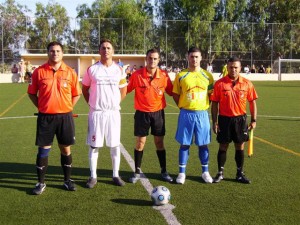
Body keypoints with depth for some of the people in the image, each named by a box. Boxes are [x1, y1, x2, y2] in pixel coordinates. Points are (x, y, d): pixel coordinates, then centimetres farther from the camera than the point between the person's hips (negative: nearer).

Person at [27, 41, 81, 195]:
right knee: (43, 149, 5)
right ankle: (41, 183, 18)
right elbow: (31, 93, 8)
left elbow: (76, 94, 10)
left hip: (64, 116, 1)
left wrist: (67, 108, 3)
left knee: (66, 149, 9)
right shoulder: (39, 72, -1)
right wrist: (41, 107, 1)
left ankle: (67, 180, 24)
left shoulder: (70, 72, 0)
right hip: (45, 117, -1)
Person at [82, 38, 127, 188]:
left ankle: (116, 175, 18)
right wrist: (91, 103, 2)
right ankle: (93, 176, 14)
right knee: (94, 145, 2)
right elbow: (85, 89, 10)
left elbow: (123, 90, 14)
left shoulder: (119, 70, 5)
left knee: (115, 145, 6)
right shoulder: (92, 69, 0)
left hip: (113, 112, 2)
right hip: (96, 112, -1)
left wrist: (115, 102, 7)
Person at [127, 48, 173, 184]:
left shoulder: (164, 75, -5)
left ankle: (164, 171, 23)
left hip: (158, 113, 1)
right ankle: (137, 172, 19)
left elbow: (171, 92, 6)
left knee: (159, 142, 9)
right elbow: (126, 90, 1)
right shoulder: (137, 75, -10)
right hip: (142, 113, -1)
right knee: (140, 142, 4)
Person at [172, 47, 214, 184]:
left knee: (203, 144, 8)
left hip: (202, 114, 1)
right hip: (186, 114, -1)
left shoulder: (207, 76, 4)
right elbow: (175, 95, 8)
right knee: (184, 144, 4)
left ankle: (205, 172, 22)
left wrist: (203, 106, 2)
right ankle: (182, 173, 15)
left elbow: (211, 94, 12)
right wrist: (183, 107, 0)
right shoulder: (181, 75, 0)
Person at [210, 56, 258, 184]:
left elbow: (252, 102, 5)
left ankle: (240, 174, 22)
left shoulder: (247, 84, -1)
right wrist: (214, 122, -5)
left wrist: (253, 120, 2)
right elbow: (214, 103, -2)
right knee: (223, 147, 7)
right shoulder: (220, 84, -6)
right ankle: (220, 173, 20)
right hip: (224, 119, -1)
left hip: (240, 119, 2)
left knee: (240, 147, 9)